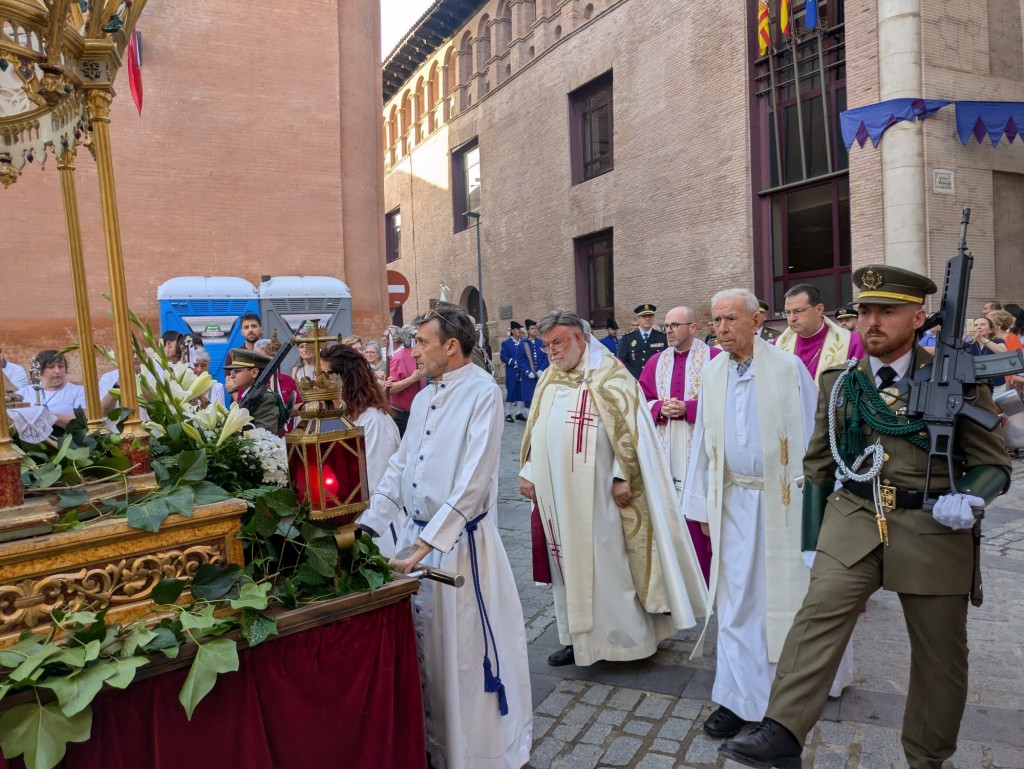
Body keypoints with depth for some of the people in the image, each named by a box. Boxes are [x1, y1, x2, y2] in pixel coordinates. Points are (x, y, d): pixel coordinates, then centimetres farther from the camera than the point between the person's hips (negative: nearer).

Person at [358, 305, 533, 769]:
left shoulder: (483, 394, -14)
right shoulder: (423, 399, 11)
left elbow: (474, 480, -21)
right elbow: (399, 467, 14)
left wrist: (428, 543, -24)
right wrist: (368, 523, 6)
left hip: (461, 542, -7)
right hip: (416, 537, 7)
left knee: (467, 653, 5)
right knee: (424, 648, 17)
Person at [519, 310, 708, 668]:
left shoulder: (608, 374, -7)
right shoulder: (549, 379, 13)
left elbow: (629, 427, -11)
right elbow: (535, 429, 17)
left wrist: (623, 476, -16)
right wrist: (528, 471, 12)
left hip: (596, 492, -6)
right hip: (558, 491, 6)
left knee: (608, 562, 2)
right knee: (568, 561, 11)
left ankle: (626, 636, 17)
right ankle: (578, 636, 24)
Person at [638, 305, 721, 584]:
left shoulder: (714, 358, -4)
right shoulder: (656, 362, 12)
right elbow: (641, 401, 11)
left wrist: (688, 408, -16)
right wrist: (660, 408, -9)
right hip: (665, 453, 5)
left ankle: (705, 579, 16)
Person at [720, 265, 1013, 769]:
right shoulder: (839, 382, 3)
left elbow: (993, 462, 2)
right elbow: (818, 464, 9)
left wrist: (968, 498, -17)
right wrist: (813, 538, 12)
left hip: (932, 528, 0)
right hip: (854, 519, 1)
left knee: (939, 655, 11)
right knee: (819, 613, -18)